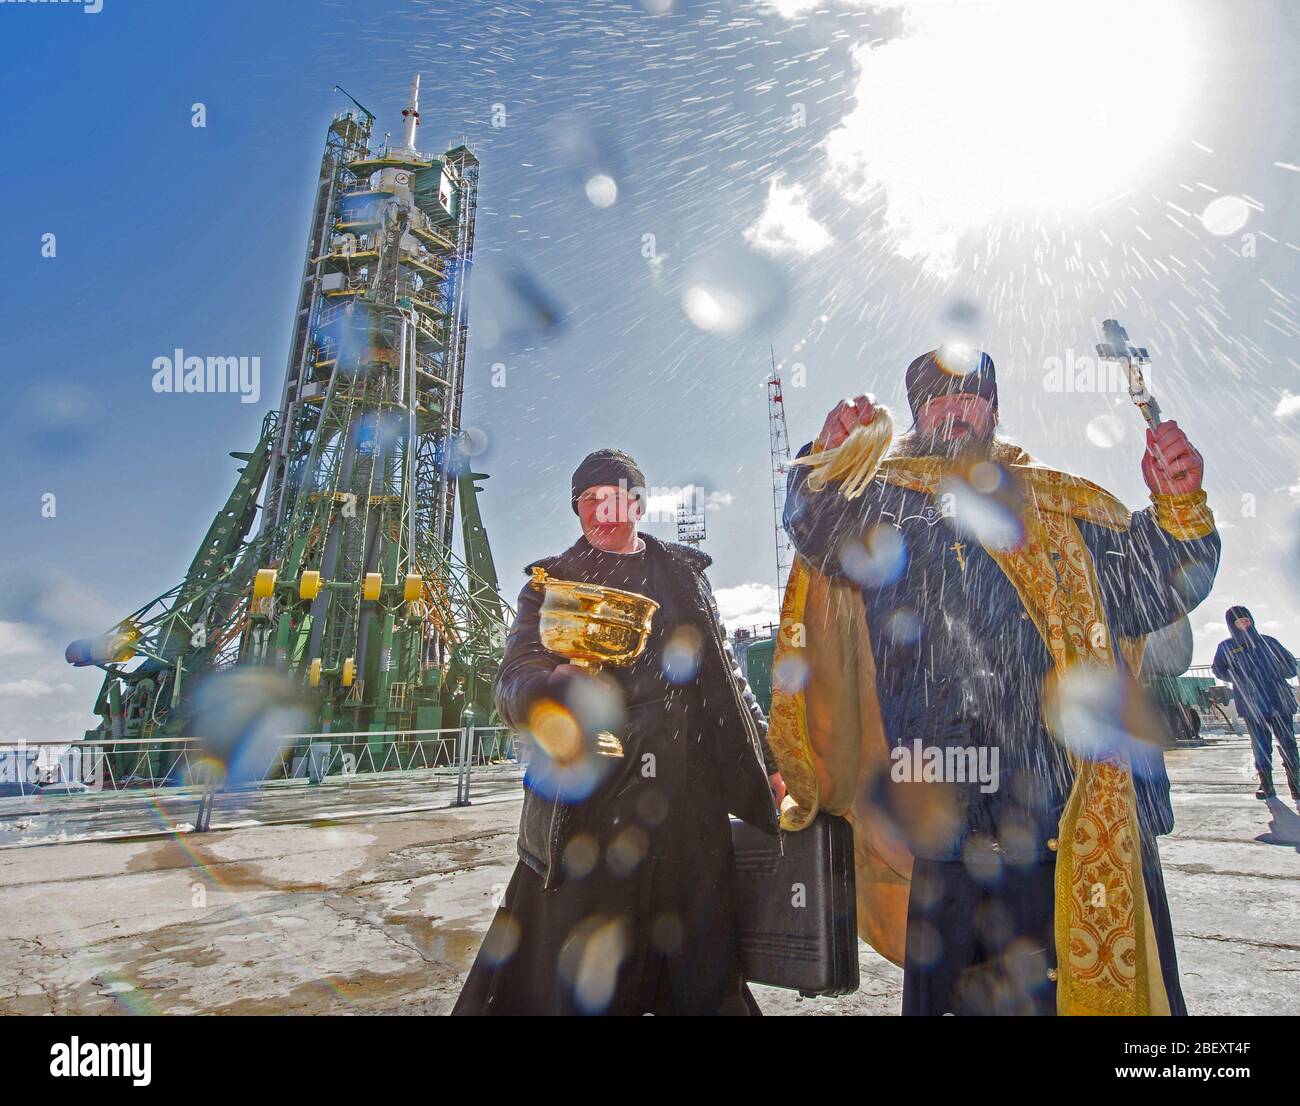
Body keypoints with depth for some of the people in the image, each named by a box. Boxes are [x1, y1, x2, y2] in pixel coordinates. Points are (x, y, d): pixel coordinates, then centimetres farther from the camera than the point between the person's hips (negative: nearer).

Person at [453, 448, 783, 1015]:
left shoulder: (684, 571, 15)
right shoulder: (553, 580, 7)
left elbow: (725, 675, 19)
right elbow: (515, 675, -6)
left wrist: (765, 761, 14)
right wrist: (545, 694, -29)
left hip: (687, 794, 2)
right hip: (589, 793, -2)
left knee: (701, 969, 7)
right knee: (571, 976, -1)